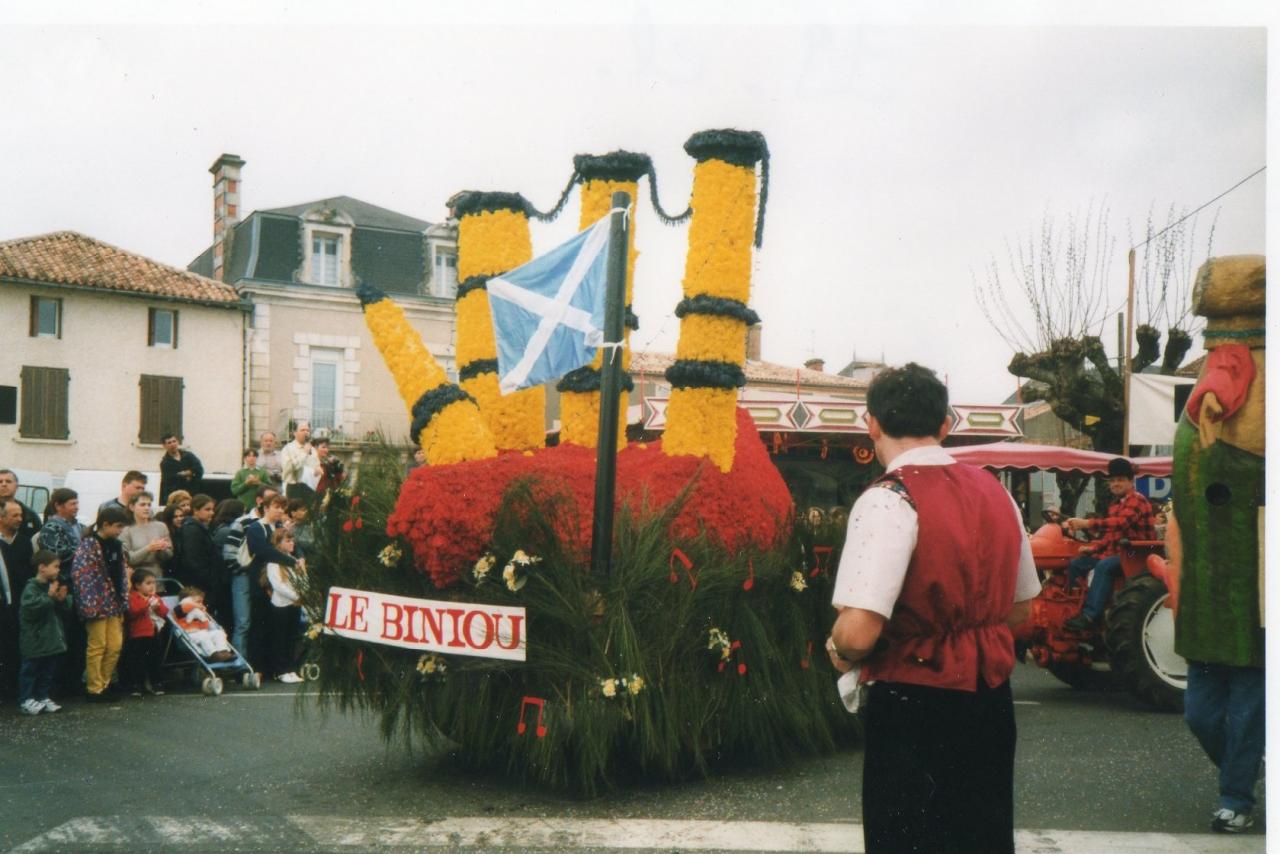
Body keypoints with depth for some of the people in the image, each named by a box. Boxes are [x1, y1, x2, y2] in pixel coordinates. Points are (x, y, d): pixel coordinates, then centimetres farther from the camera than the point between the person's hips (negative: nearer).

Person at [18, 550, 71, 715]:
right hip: (35, 640, -8)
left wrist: (62, 600, -1)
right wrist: (49, 597, -26)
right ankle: (26, 700, 8)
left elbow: (63, 609, 19)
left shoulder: (53, 585, 10)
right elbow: (30, 606, -31)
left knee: (48, 670, 13)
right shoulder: (31, 588, -15)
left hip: (51, 638, 8)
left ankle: (43, 697, 22)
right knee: (30, 669, 1)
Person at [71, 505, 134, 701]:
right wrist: (88, 604, -20)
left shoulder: (116, 545, 12)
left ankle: (104, 684, 18)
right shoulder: (88, 544, -11)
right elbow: (80, 574, -17)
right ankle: (94, 688, 9)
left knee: (115, 645, 6)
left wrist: (124, 600, 13)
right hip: (98, 603, -7)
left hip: (115, 603, 7)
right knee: (97, 646, 0)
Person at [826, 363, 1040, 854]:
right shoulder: (994, 492, 6)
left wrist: (840, 653, -6)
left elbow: (858, 632, -26)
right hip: (990, 703, 7)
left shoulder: (890, 500, -18)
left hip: (914, 710, -7)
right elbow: (1020, 608, 16)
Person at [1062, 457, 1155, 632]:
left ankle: (1090, 616, -39)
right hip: (1116, 551, 10)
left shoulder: (1137, 500, -13)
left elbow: (1120, 522, -31)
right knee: (1076, 564, 2)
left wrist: (1087, 524, -39)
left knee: (1104, 566, -34)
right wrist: (1094, 548, 8)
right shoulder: (1115, 503, 16)